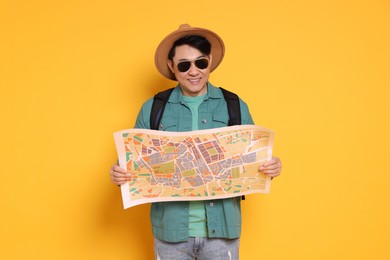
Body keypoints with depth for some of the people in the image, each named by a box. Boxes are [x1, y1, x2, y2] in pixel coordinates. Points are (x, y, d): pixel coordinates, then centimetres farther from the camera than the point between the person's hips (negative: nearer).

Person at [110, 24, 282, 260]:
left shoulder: (236, 107, 2)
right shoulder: (152, 109, 2)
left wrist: (270, 168, -14)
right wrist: (120, 174, -15)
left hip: (221, 228, 0)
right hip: (170, 228, 0)